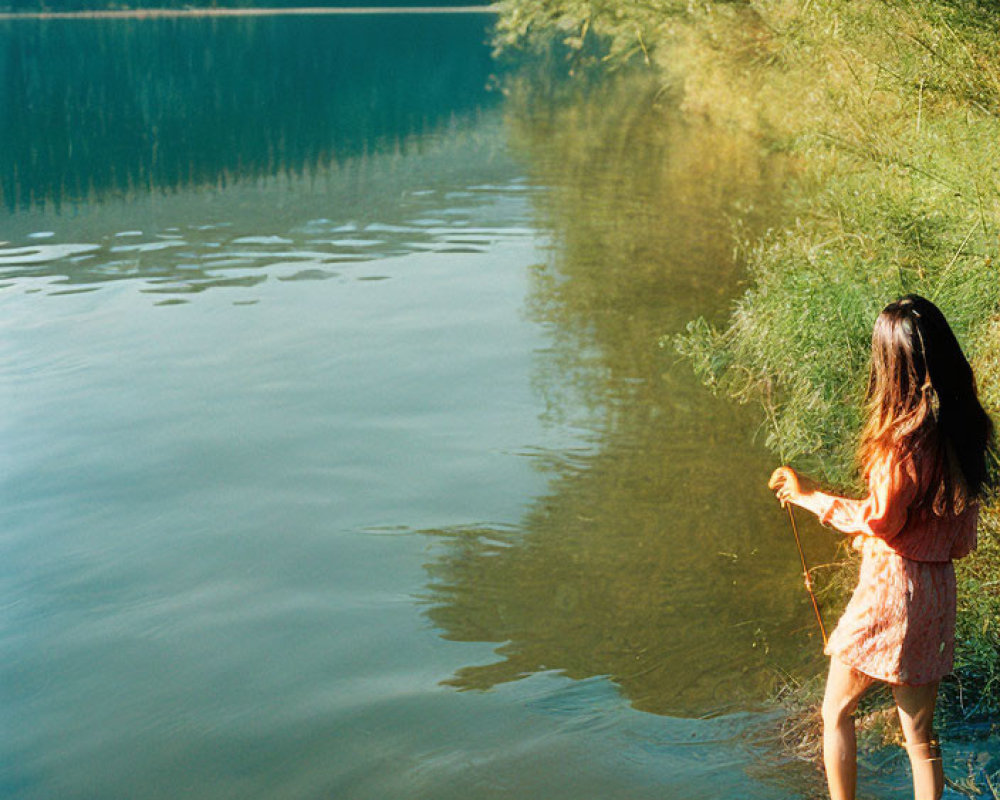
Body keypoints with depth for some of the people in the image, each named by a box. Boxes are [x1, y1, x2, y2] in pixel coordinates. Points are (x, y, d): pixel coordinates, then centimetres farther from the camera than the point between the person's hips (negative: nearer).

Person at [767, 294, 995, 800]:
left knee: (836, 711, 12)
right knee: (920, 734, 14)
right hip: (938, 591, 8)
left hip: (891, 586, -8)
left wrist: (810, 497, -6)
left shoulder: (907, 436, -21)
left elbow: (880, 519, -15)